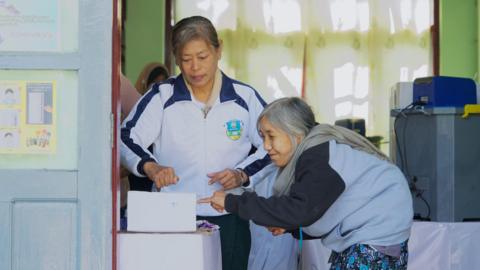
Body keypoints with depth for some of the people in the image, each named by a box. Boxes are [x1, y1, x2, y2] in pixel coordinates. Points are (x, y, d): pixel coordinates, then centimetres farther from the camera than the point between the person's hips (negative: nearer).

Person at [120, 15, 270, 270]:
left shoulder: (245, 97, 5)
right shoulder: (162, 96, 2)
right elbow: (126, 138, -5)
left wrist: (243, 175, -6)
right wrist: (149, 166, -24)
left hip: (229, 218, 1)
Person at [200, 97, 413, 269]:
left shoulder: (320, 159, -21)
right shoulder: (315, 152, 10)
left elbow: (300, 210, -33)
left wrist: (233, 203, -29)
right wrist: (289, 226, -3)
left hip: (376, 242, -10)